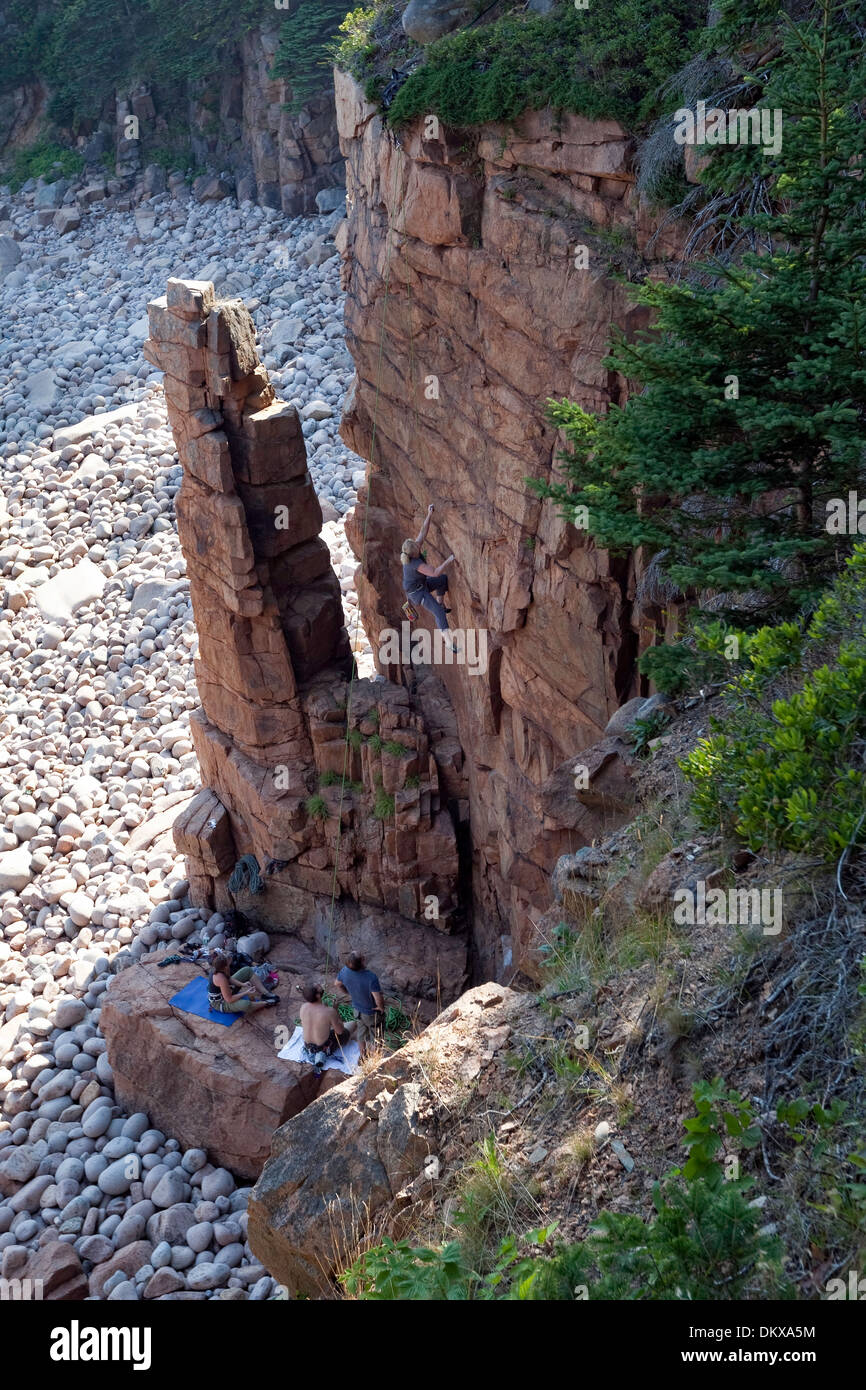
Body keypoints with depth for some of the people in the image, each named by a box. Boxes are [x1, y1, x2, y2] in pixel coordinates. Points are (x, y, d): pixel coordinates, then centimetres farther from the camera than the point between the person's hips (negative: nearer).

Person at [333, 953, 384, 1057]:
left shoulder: (345, 971, -22)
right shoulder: (371, 978, -41)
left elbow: (337, 984, -1)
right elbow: (379, 1000, -37)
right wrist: (381, 1008, -14)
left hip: (358, 1010, 6)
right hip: (372, 1014, -6)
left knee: (361, 1035, 30)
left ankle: (363, 1057, 50)